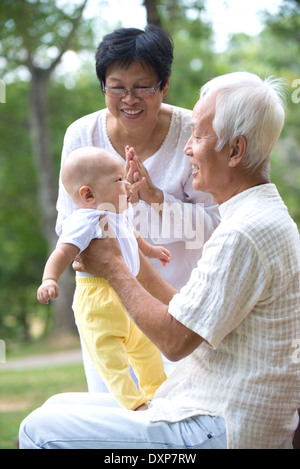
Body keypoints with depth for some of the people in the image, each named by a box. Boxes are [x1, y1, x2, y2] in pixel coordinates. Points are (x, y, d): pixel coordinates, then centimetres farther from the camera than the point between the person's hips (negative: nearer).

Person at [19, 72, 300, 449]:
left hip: (216, 431, -11)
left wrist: (112, 267, -6)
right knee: (60, 406, 17)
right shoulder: (266, 217, 14)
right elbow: (189, 316, 16)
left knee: (41, 431, -10)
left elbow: (175, 340, -19)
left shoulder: (245, 234, -21)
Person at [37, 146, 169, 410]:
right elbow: (64, 252, -32)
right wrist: (49, 279, -48)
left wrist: (150, 250, 50)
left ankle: (157, 391, 42)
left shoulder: (120, 215, 11)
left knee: (146, 345, 25)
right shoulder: (85, 221, -20)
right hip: (97, 298, -11)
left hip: (126, 295, 11)